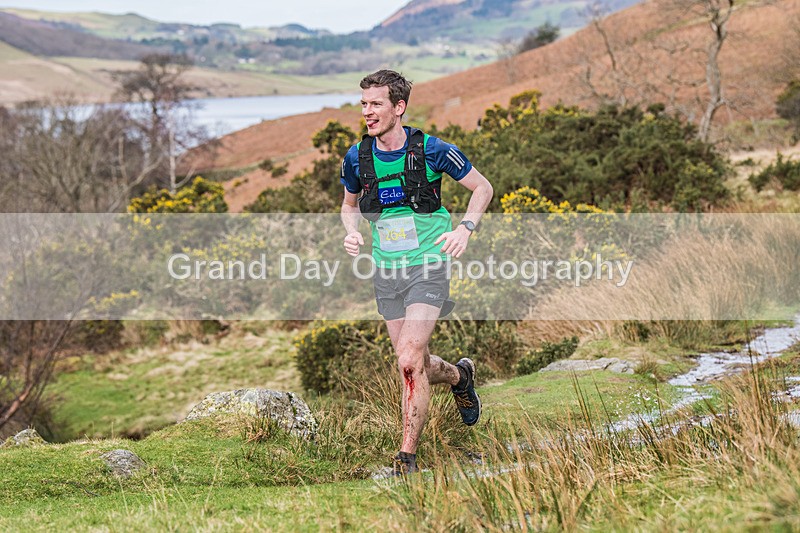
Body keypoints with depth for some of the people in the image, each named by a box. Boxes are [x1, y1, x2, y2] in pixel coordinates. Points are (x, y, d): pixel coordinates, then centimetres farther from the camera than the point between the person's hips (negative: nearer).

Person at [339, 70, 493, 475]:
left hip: (428, 267, -5)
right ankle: (460, 376, 45)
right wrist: (352, 232, -1)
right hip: (386, 271, 5)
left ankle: (407, 456, -8)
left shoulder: (432, 150, -11)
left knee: (410, 360, -18)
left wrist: (465, 229, -12)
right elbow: (349, 205, 20)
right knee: (416, 366, 11)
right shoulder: (356, 158, 0)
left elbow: (482, 188, 3)